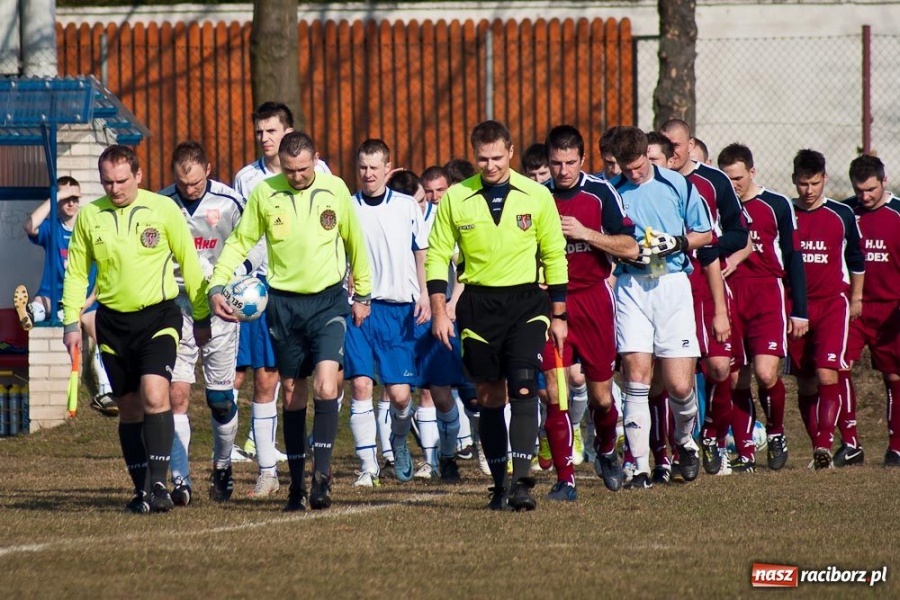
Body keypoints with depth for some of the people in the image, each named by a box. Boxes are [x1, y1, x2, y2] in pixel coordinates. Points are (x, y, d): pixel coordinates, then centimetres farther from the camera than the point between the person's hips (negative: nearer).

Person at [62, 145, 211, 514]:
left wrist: (201, 317, 8)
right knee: (129, 408, 7)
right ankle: (141, 489, 15)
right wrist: (71, 323, 6)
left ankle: (157, 484, -21)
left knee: (154, 396, -20)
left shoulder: (163, 209, -4)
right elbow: (76, 272, 11)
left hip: (158, 316, -3)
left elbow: (189, 263, 5)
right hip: (113, 321, 3)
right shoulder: (89, 216, 2)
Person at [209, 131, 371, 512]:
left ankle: (321, 473, -15)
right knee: (292, 393, 6)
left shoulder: (335, 190, -2)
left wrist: (362, 294, 18)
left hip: (328, 299, -1)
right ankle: (297, 483, 13)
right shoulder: (264, 194, -3)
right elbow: (239, 242, 6)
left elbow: (354, 242, 12)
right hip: (284, 304, 1)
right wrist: (217, 285, -7)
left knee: (325, 385, -19)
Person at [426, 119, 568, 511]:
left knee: (523, 388, -15)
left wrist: (558, 316, 8)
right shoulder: (455, 199, 0)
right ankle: (499, 483, 12)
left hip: (526, 302, -1)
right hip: (479, 305, 1)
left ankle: (521, 481, -16)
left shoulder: (536, 196, 0)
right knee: (489, 396, 5)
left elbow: (555, 257, 8)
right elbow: (437, 256, 5)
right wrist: (439, 313, -2)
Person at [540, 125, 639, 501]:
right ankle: (565, 479, -3)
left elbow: (629, 248, -6)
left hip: (593, 298, 0)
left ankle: (606, 452, 37)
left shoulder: (601, 193, -3)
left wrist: (584, 232, -16)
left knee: (601, 396, 7)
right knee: (555, 393, -10)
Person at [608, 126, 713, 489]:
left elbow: (706, 235, 11)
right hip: (631, 286, 0)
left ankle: (685, 440, 28)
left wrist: (678, 242, -7)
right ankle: (640, 467, -6)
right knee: (636, 377, -9)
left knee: (679, 384, -3)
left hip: (672, 285, 0)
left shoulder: (677, 185, 5)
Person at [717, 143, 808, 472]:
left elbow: (794, 259, 6)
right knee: (736, 380, 0)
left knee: (766, 372, -17)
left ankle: (776, 433, 7)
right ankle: (745, 453, 6)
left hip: (768, 296, -3)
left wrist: (799, 310, 2)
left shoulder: (777, 206, 4)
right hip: (729, 299, 3)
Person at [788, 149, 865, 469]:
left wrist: (856, 297, 14)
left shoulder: (842, 215, 3)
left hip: (833, 303, -2)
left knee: (827, 375, -17)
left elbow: (856, 259, 15)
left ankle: (824, 445, -22)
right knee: (805, 382, 5)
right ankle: (818, 449, 14)